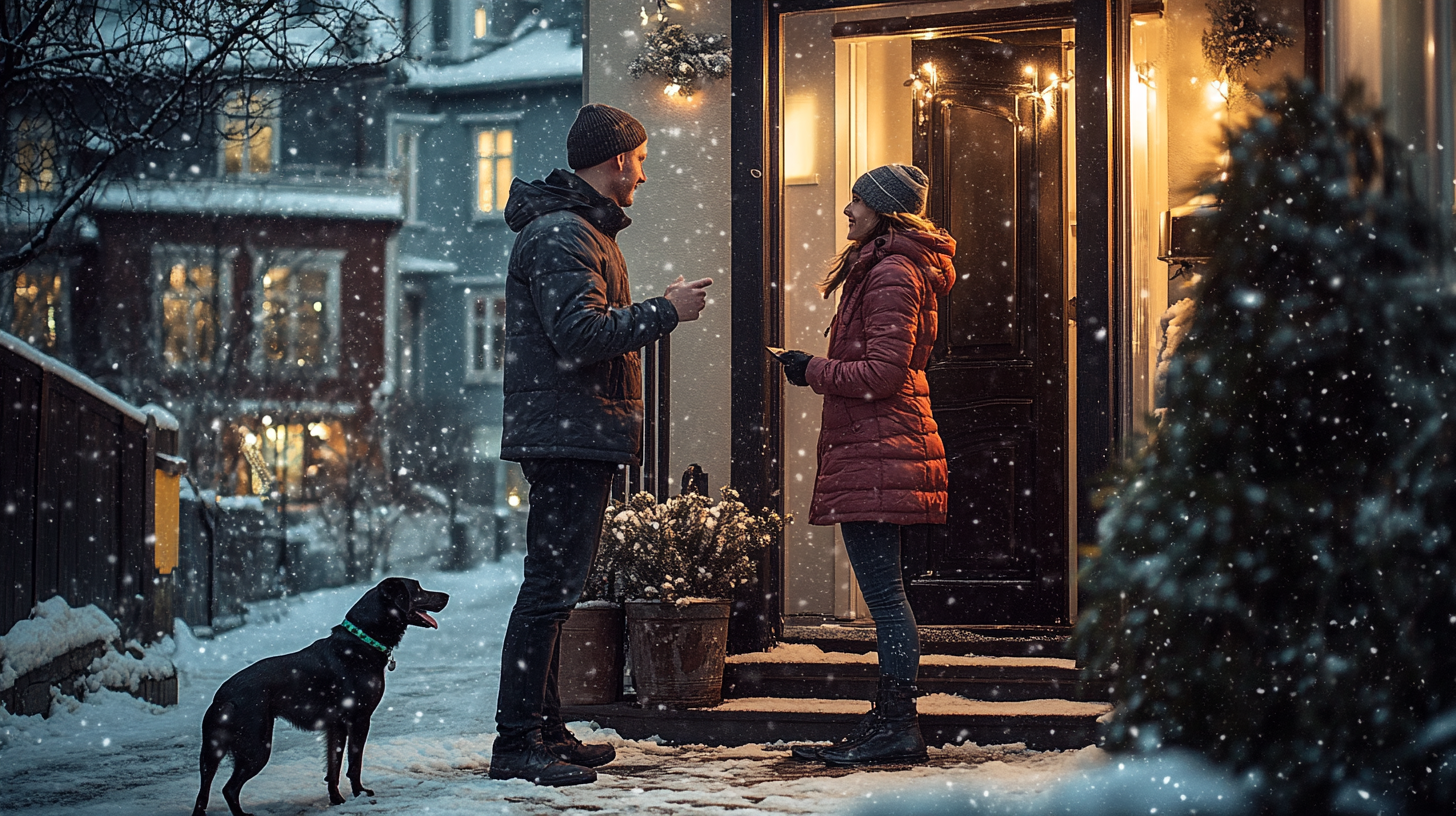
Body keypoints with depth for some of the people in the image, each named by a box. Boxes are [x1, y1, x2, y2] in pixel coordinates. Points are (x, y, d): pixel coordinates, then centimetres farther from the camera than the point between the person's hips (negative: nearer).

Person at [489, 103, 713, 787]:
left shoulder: (581, 230, 21)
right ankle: (515, 743, -9)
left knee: (554, 587, 13)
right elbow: (580, 334, -22)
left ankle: (545, 731, 20)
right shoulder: (559, 234, -13)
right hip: (569, 436, -11)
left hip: (576, 439, 11)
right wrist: (665, 312, -15)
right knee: (551, 586, -10)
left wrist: (660, 310, 15)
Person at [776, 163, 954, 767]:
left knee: (883, 591, -9)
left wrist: (813, 371, -8)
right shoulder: (877, 269, 21)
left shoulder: (892, 275, -12)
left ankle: (898, 728, -6)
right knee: (883, 592, 11)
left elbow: (882, 374, -18)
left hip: (877, 455, -11)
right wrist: (818, 370, 18)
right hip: (870, 451, 11)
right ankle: (887, 723, 16)